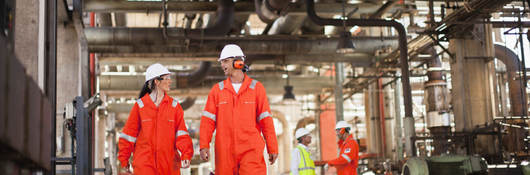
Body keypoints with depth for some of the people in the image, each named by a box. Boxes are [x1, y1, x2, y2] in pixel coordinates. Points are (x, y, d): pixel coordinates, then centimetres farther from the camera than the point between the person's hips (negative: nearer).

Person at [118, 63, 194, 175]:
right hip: (144, 165, -2)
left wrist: (186, 155, -15)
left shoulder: (174, 105, 5)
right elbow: (129, 133, 5)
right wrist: (124, 159, 7)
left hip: (169, 164, 2)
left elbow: (181, 134, -2)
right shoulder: (140, 105, 1)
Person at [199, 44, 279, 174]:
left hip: (251, 150, -2)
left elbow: (265, 119, 3)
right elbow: (208, 120, 4)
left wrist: (272, 148, -1)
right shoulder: (217, 89, 9)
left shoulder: (256, 88, 5)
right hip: (225, 152, 2)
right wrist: (204, 145, -8)